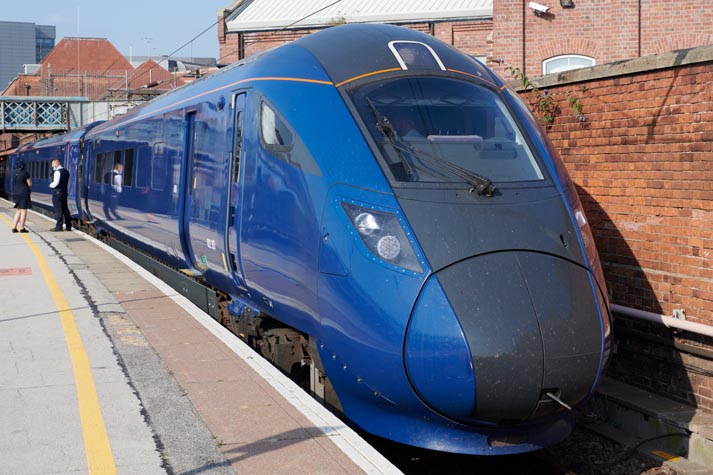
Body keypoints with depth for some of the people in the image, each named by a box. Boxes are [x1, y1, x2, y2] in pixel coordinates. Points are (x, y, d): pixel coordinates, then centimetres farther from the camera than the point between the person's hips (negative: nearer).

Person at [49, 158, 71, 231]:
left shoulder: (58, 172, -14)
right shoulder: (66, 171, 14)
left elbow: (55, 183, -22)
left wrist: (51, 185, -2)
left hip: (58, 192, -9)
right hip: (64, 191, 9)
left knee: (58, 210, -6)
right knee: (65, 209, 12)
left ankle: (59, 226, -6)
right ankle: (68, 226, 14)